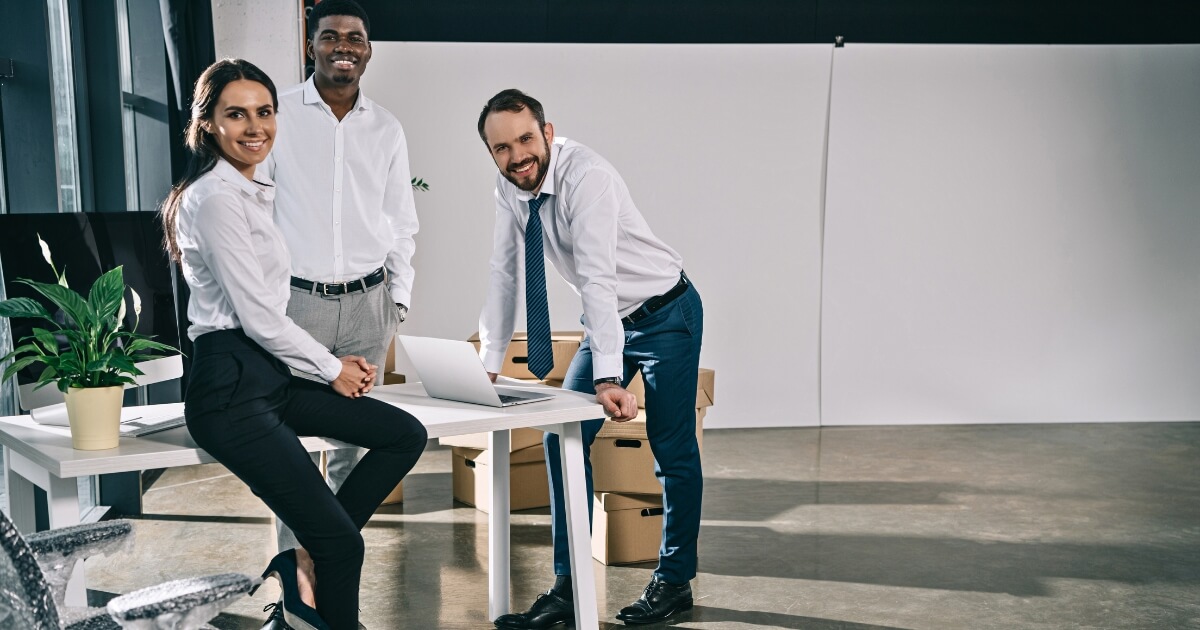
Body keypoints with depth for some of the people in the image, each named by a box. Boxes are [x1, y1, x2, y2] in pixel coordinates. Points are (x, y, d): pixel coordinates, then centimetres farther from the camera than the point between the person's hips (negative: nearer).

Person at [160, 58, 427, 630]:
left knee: (405, 435, 6)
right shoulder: (217, 197, -12)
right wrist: (333, 368, -3)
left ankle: (306, 565, 9)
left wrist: (337, 363, 8)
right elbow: (258, 317, -15)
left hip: (270, 375, 10)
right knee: (342, 541, -10)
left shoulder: (251, 192, 17)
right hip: (230, 388, -10)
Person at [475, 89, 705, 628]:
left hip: (665, 316, -6)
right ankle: (568, 585, 7)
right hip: (608, 319, 7)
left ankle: (674, 581, 18)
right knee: (563, 439, 0)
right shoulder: (510, 189, -6)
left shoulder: (587, 176, -27)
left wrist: (608, 378, -42)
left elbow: (596, 277, -36)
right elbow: (504, 276, -1)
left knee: (673, 451, 1)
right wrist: (488, 365, -4)